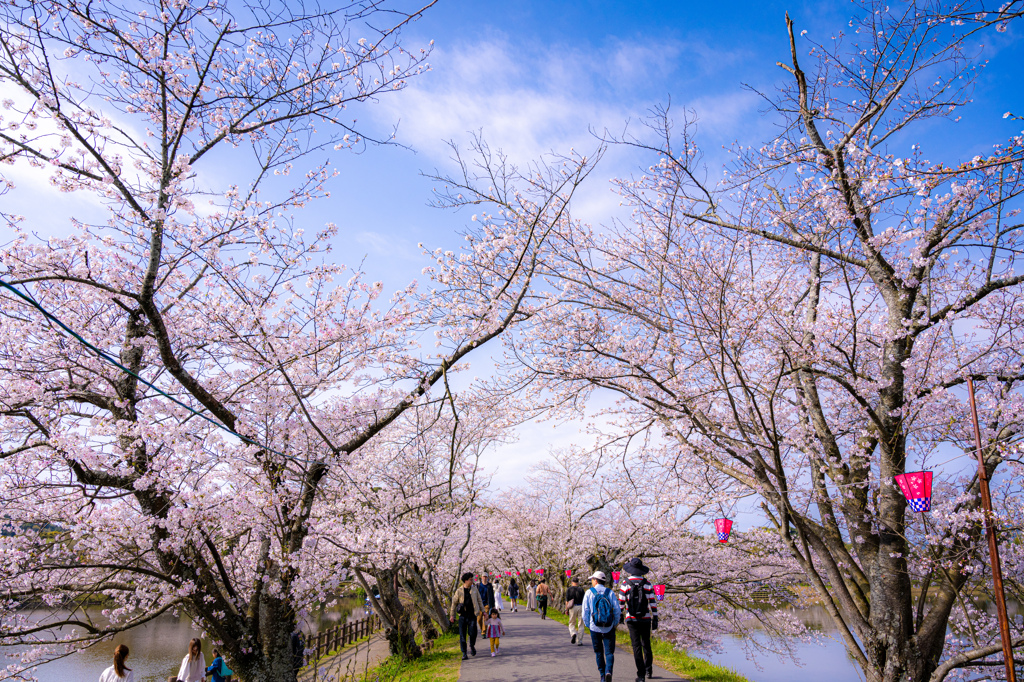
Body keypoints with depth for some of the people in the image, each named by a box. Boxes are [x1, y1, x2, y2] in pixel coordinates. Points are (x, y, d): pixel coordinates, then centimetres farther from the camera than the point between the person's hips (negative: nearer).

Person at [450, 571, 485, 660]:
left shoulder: (474, 589, 6)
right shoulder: (459, 591, -1)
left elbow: (479, 600, 15)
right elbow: (454, 603, 8)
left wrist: (483, 611, 13)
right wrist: (452, 615, 8)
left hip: (472, 616, 1)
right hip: (462, 616, -1)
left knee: (472, 633, -9)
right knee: (462, 635, 0)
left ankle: (472, 646, 22)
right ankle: (464, 654, 11)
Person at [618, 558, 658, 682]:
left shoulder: (625, 584, -7)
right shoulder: (647, 584, -2)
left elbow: (621, 603, -4)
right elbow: (653, 602, -2)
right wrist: (655, 618, 3)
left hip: (632, 620, -2)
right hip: (645, 620, 2)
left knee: (636, 646, 3)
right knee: (646, 645, 17)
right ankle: (648, 671, 24)